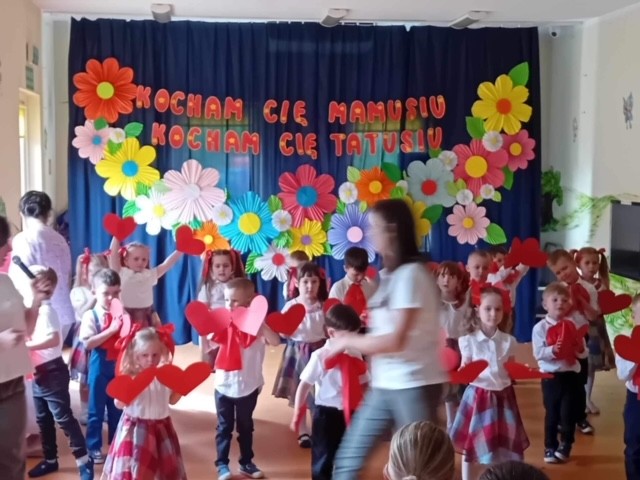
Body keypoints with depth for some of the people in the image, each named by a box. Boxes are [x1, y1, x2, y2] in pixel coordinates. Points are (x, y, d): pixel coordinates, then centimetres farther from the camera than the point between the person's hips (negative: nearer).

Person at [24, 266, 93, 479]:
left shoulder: (46, 311, -19)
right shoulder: (34, 310, 9)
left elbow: (53, 339, -31)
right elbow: (31, 336, 13)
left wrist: (26, 345, -29)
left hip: (52, 372, -9)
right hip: (38, 374, 9)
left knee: (63, 417, -5)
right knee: (43, 419, 17)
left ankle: (83, 460, 2)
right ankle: (50, 460, 29)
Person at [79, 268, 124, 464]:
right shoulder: (91, 316, -11)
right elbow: (88, 343, -20)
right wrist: (111, 330, -26)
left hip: (119, 366, 4)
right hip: (100, 367, -4)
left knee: (118, 408, 16)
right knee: (96, 409, 8)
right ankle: (94, 447, 22)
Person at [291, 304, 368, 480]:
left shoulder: (355, 356, -1)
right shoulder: (320, 357, -14)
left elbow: (363, 384, 7)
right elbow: (304, 386, -9)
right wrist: (297, 414, -7)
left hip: (349, 414, 5)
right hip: (326, 414, -4)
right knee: (323, 458, 7)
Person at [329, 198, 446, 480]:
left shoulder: (410, 274, -16)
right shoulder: (390, 275, 12)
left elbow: (396, 341, -20)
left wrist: (347, 341, -10)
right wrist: (352, 342, 1)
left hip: (414, 385, -9)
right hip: (385, 385, 9)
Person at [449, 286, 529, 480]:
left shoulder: (508, 341, 2)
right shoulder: (468, 341, -7)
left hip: (503, 397, 3)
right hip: (478, 396, -2)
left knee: (505, 447, 9)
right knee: (470, 446, 6)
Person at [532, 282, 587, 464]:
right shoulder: (540, 327, -6)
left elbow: (584, 353, 5)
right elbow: (538, 353, -12)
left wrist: (580, 348, -17)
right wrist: (553, 350, -28)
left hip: (571, 375, 2)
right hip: (551, 376, -2)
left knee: (569, 413, 5)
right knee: (552, 414, 8)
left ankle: (565, 446, 23)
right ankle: (550, 447, 22)